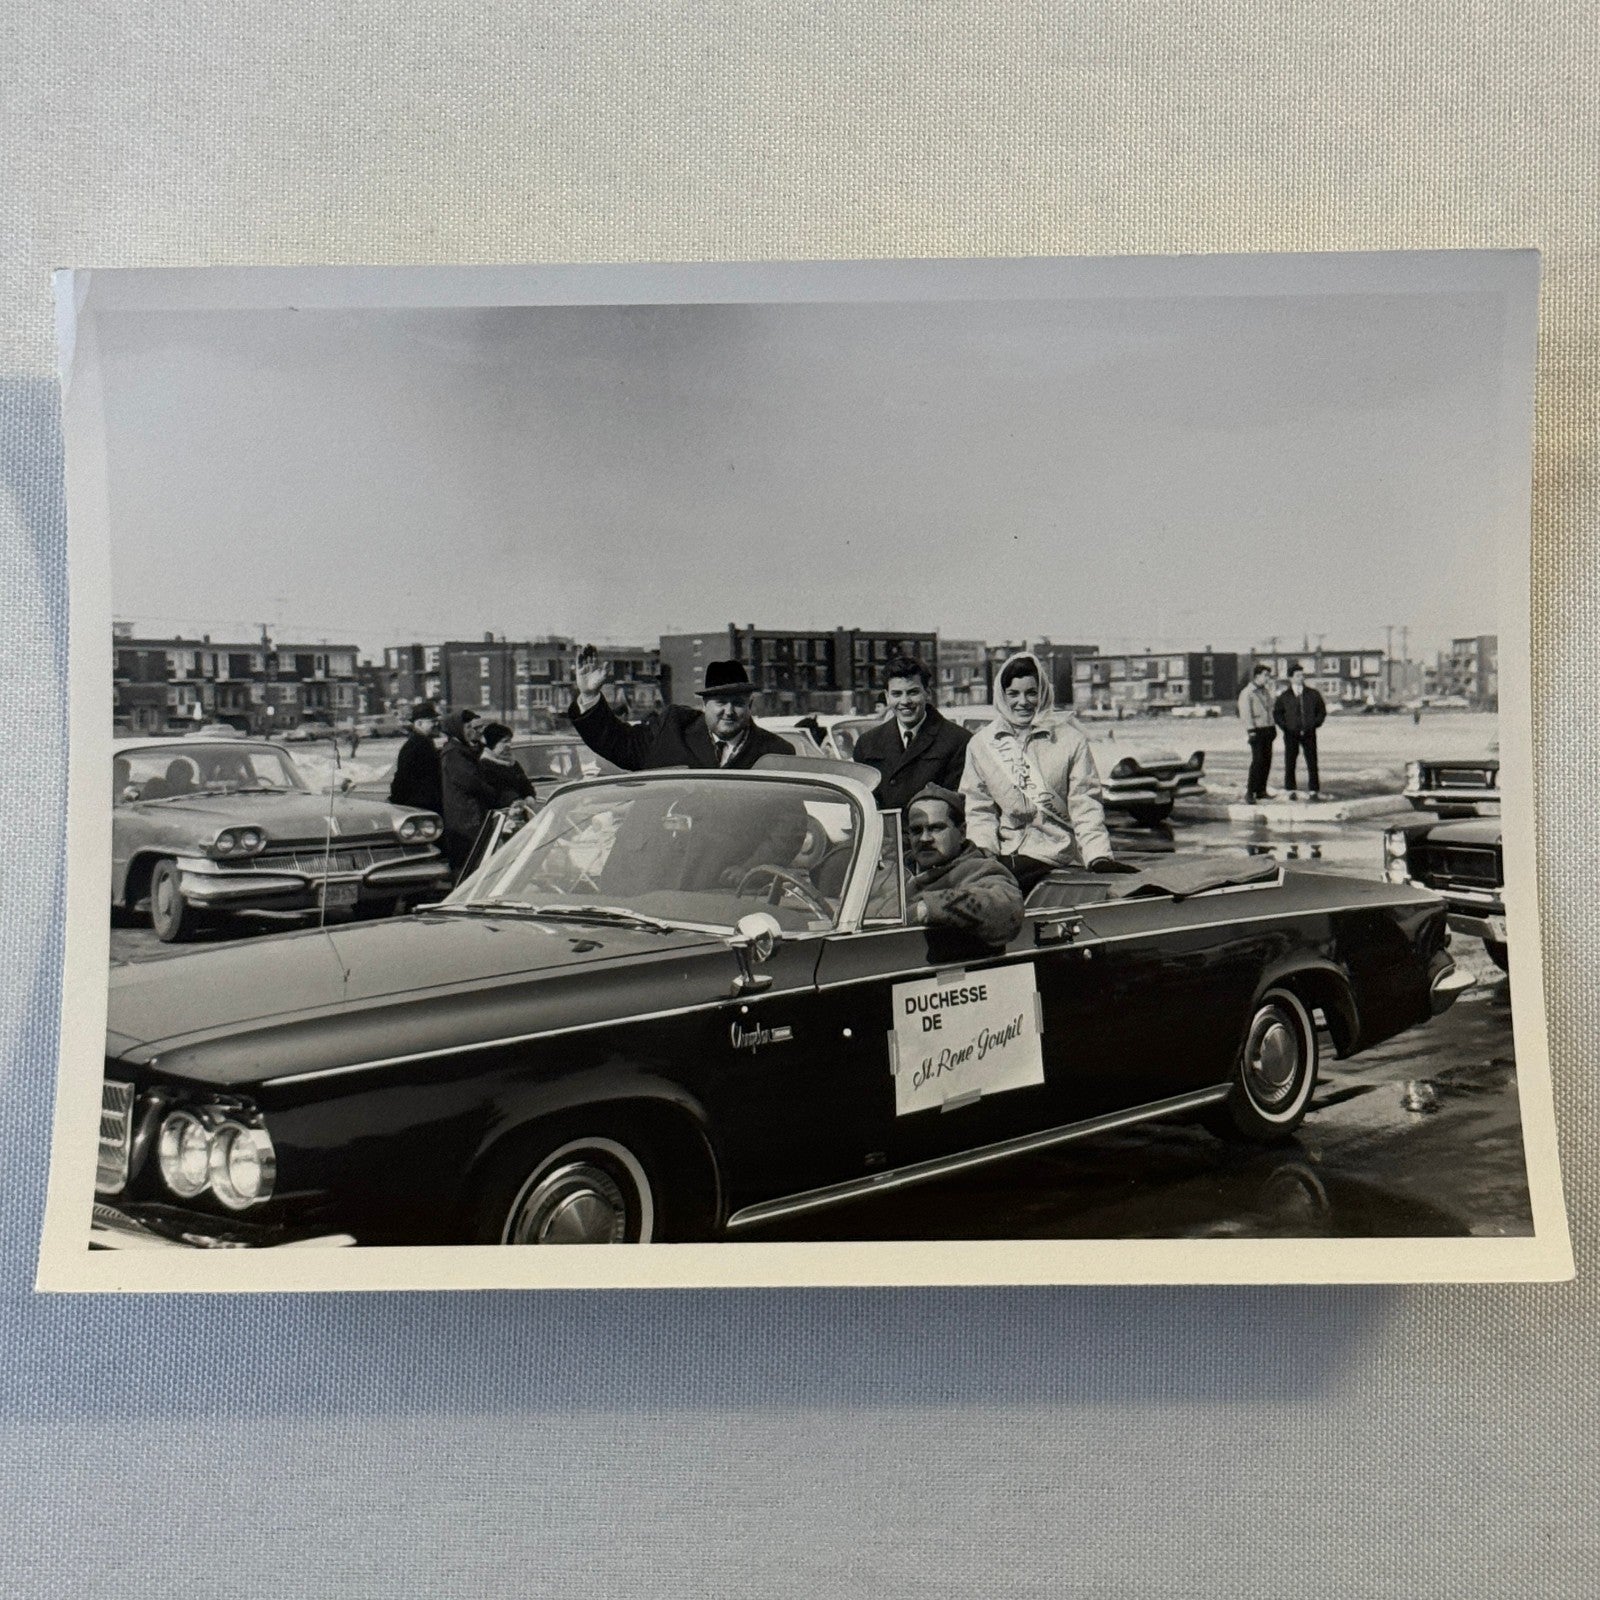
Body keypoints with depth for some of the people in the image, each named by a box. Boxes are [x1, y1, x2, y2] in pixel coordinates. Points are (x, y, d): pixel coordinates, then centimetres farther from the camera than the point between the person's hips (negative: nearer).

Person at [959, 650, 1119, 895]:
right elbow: (979, 810, 13)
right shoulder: (982, 744, 13)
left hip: (1055, 858, -2)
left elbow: (1084, 805, 4)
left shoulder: (1070, 739, 7)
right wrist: (981, 851, -5)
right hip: (1003, 855, 3)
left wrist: (1099, 857, -9)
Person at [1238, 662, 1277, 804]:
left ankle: (1261, 791, 13)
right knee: (1257, 761, -13)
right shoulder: (1246, 693, -7)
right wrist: (1251, 731, -18)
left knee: (1267, 760, 6)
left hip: (1268, 730, 7)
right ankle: (1249, 793, -12)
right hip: (1257, 731, -7)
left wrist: (1273, 728, 16)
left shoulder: (1266, 691, 16)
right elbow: (1245, 714, -12)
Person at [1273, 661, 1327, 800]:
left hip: (1309, 733, 0)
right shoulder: (1284, 696, 4)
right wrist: (1285, 726, -2)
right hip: (1291, 735, 0)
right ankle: (1292, 791, 10)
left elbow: (1322, 711, 14)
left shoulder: (1313, 694, 6)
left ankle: (1313, 791, 3)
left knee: (1312, 762, -1)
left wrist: (1315, 724, 0)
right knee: (1290, 763, 1)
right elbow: (1277, 713, 10)